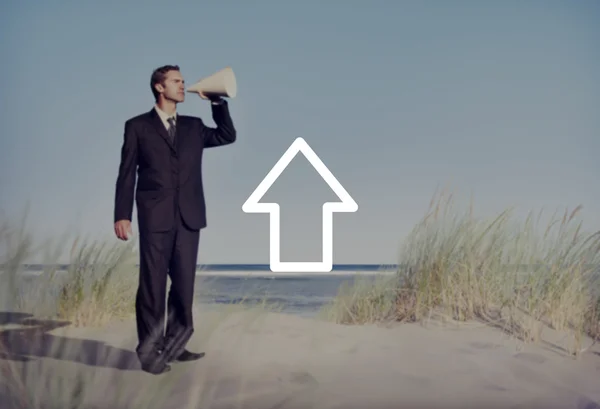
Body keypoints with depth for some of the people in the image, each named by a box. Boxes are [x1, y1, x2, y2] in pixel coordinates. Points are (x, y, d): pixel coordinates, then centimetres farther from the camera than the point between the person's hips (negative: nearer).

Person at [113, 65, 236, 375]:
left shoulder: (193, 126, 16)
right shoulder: (138, 126, 5)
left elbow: (228, 136, 13)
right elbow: (127, 174, 1)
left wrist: (217, 102, 6)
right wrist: (122, 215, -7)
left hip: (188, 218, 4)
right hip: (155, 218, -4)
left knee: (184, 283, 6)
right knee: (153, 284, -2)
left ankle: (175, 346, 16)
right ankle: (149, 351, 5)